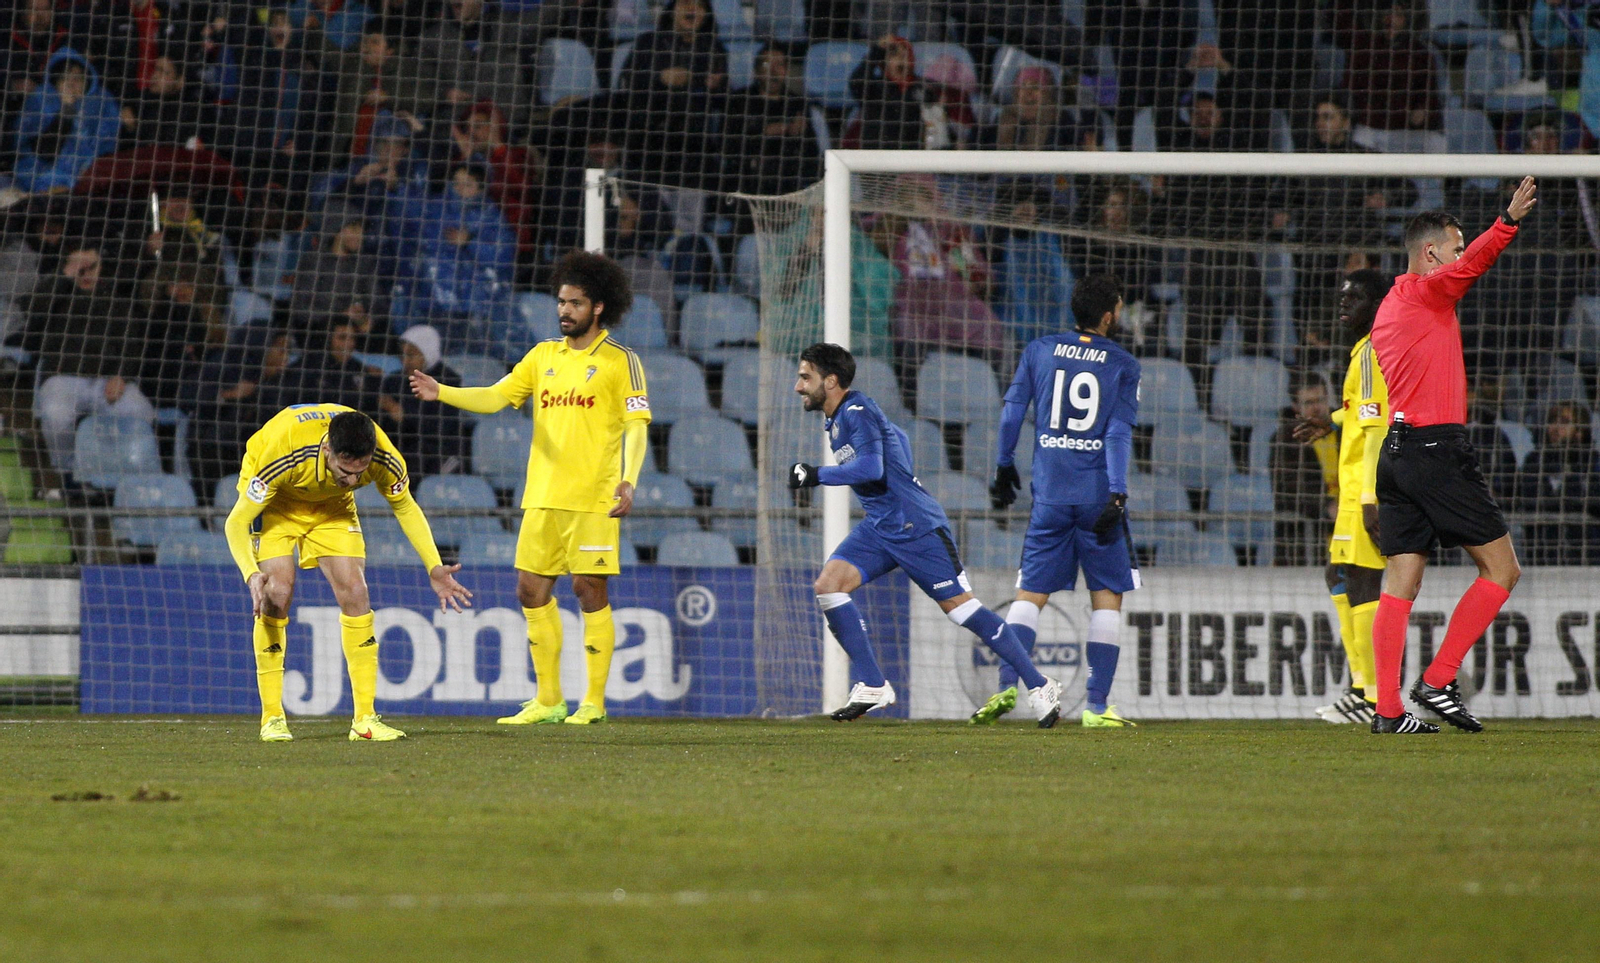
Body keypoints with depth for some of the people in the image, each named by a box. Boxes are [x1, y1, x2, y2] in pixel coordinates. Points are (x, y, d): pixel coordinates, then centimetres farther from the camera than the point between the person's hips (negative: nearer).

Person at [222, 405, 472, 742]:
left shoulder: (384, 458, -31)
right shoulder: (282, 453, -42)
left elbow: (405, 508, -8)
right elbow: (236, 522, -32)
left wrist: (434, 568, -17)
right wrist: (251, 574, -49)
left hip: (331, 503, 3)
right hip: (275, 500, -3)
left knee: (354, 591, -11)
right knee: (277, 591, -20)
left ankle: (365, 718, -7)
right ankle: (272, 717, -11)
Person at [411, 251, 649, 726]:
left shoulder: (620, 362, -2)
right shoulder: (544, 356, 14)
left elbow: (636, 425, -7)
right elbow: (496, 397, 8)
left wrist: (628, 481, -21)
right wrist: (441, 392, -8)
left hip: (593, 498, -6)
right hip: (543, 497, 6)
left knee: (589, 589, -6)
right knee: (532, 590, 5)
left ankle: (594, 701, 1)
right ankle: (548, 700, 13)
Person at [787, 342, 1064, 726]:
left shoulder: (858, 412, -15)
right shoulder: (834, 421, 14)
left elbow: (870, 467, -28)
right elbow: (897, 437, 28)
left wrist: (816, 475, -19)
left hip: (917, 527, -9)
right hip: (878, 528, 9)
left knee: (960, 606, -6)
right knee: (828, 585, -8)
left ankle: (1040, 686, 4)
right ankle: (872, 687, -5)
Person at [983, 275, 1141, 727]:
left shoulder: (1040, 351, 7)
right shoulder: (1123, 365, 1)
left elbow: (1012, 413, 7)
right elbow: (1119, 433, -8)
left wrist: (1004, 467, 19)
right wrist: (1117, 494, -13)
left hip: (1050, 494, 2)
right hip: (1098, 497, -2)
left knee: (1031, 593, 5)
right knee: (1107, 597, 5)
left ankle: (1007, 686, -13)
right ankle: (1098, 706, 0)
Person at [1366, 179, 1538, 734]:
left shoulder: (1390, 309, 20)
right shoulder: (1427, 291, -8)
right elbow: (1471, 264, -28)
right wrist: (1509, 221, -42)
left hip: (1397, 450, 9)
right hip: (1437, 447, -9)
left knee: (1401, 585, 5)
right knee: (1501, 569, -1)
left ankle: (1388, 709, -2)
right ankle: (1438, 681, -6)